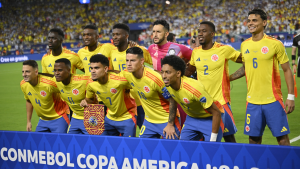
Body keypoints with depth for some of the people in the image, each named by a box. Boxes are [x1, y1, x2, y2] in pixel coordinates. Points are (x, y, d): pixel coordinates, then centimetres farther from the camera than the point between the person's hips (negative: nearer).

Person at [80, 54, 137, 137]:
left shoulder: (119, 80, -29)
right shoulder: (91, 84, -12)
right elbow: (89, 99, 7)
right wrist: (85, 102, -14)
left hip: (127, 118, -5)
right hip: (110, 118, 5)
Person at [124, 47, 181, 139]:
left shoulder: (154, 79, -27)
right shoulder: (126, 74, -8)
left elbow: (172, 101, -18)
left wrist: (170, 124, -16)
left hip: (166, 121, -6)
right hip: (149, 121, 6)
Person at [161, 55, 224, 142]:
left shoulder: (194, 88, -35)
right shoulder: (168, 84, -14)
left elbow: (216, 113, -29)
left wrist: (212, 141, -27)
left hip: (210, 118, -7)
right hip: (192, 118, 7)